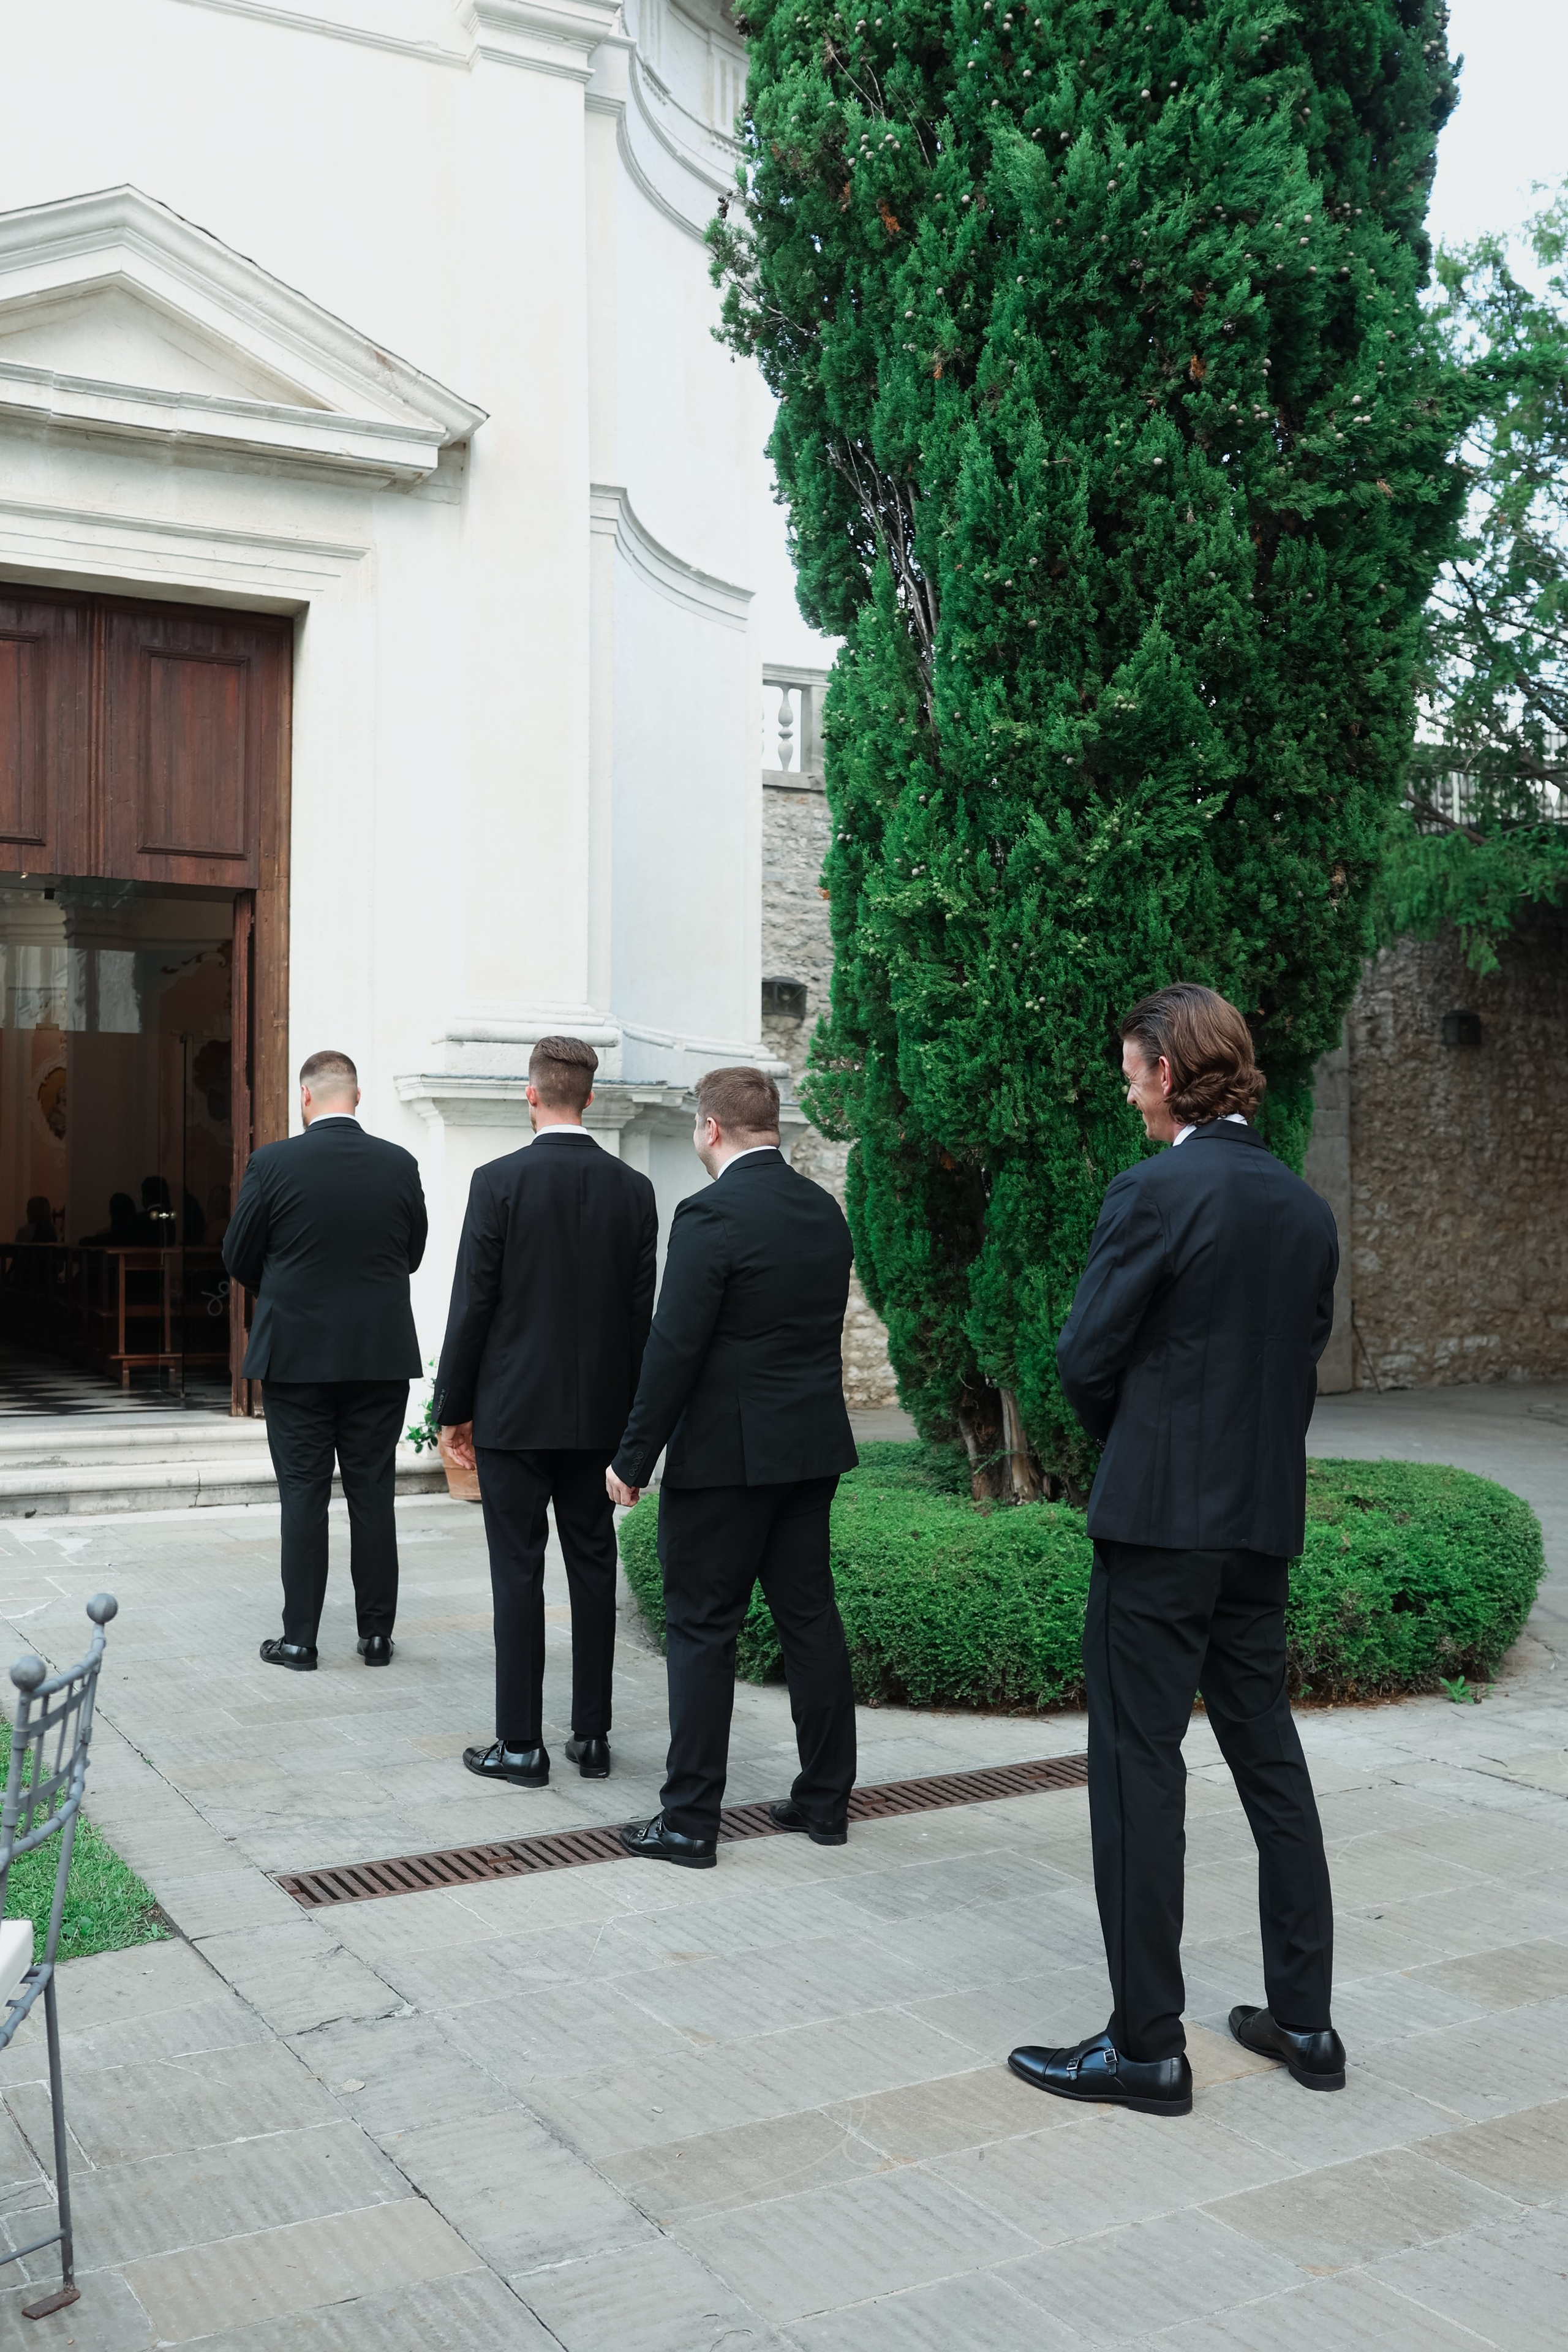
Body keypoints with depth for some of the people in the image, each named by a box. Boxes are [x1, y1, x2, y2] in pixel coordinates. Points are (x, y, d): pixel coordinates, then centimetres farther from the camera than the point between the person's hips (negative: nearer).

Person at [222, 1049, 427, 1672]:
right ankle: (377, 1633, 15)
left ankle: (300, 1639, 9)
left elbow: (238, 1257, 0)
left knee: (303, 1496, 5)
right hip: (381, 1356, 2)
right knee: (373, 1494, 9)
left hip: (295, 1355, -2)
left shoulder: (272, 1164, -9)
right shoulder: (400, 1165, -2)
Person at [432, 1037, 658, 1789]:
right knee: (592, 1567, 11)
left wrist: (455, 1408, 1)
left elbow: (474, 1303, -9)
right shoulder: (633, 1189, 1)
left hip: (515, 1409, -4)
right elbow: (642, 1310, 5)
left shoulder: (499, 1182, -10)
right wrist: (628, 1414, 13)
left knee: (518, 1573, 2)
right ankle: (592, 1735, 17)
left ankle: (521, 1744, 7)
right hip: (599, 1413, 4)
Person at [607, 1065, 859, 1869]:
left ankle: (689, 1820, 8)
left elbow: (674, 1348, -17)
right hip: (812, 1447, 7)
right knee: (810, 1614, 14)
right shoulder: (824, 1210, 7)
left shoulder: (710, 1216, -16)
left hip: (725, 1454, -7)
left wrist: (633, 1460, -10)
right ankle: (825, 1798, 22)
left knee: (703, 1629, 1)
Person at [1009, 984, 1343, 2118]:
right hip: (1266, 1523, 8)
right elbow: (1304, 1361, 12)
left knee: (1139, 1770, 1)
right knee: (1269, 1756, 16)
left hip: (1161, 1522, -7)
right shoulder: (1307, 1208, 7)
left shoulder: (1155, 1191, -15)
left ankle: (1148, 2045, 8)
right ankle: (1305, 2020, 26)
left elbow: (1086, 1357, -11)